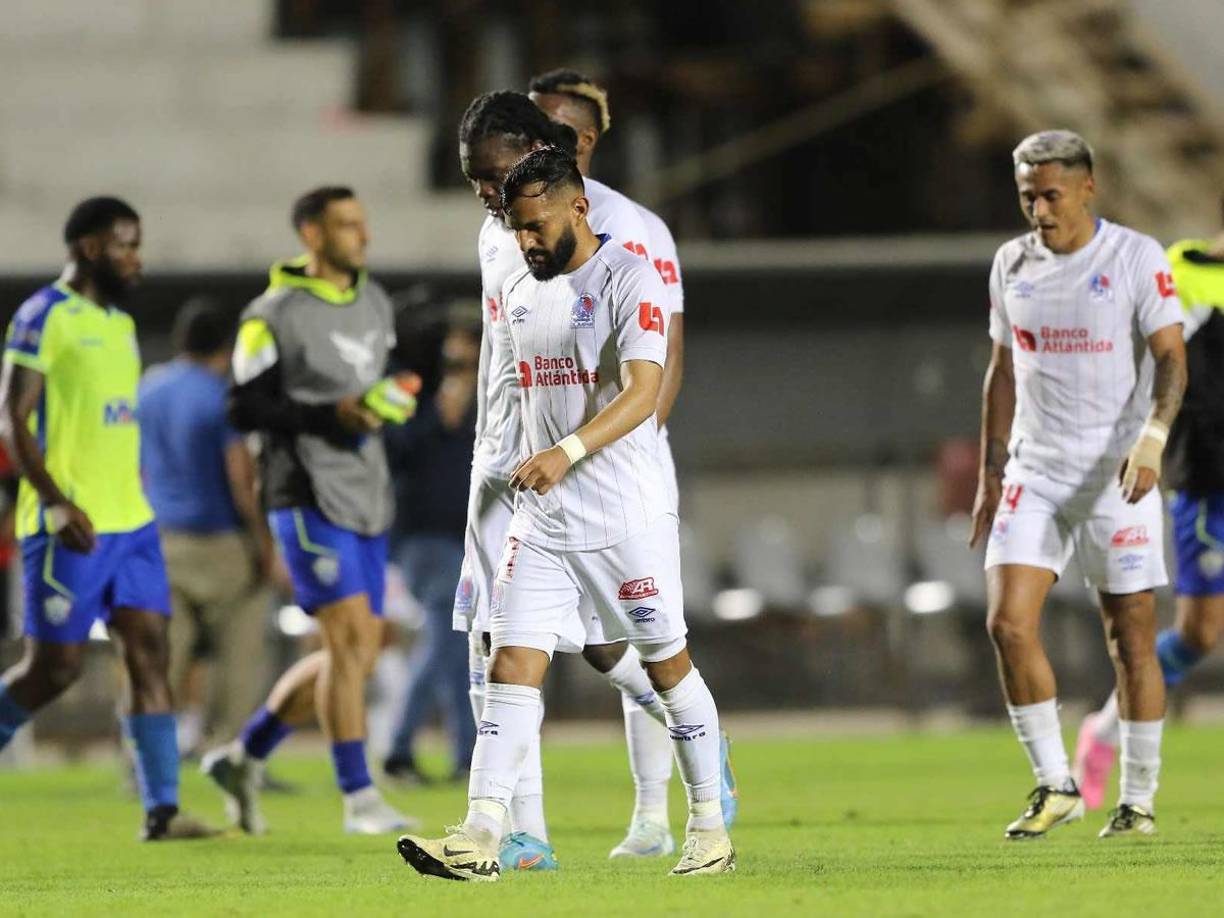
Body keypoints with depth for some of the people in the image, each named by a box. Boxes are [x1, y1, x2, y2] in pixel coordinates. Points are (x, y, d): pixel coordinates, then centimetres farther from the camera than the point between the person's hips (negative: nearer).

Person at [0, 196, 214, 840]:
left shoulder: (120, 322, 17)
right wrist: (56, 502, -21)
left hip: (129, 521, 8)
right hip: (71, 528, -7)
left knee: (149, 651, -1)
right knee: (55, 666, -5)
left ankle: (161, 810, -4)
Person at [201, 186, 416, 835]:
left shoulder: (375, 304, 14)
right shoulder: (274, 316, -9)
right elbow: (245, 409, -12)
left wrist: (384, 407, 7)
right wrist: (332, 416, -21)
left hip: (366, 499, 8)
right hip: (309, 496, -8)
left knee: (358, 651, 7)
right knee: (350, 637, -14)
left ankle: (244, 757, 21)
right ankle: (359, 798, -9)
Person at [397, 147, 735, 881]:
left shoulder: (630, 279, -10)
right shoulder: (520, 292, 13)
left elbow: (643, 392, -22)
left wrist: (568, 452, -34)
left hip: (626, 516, -6)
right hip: (541, 518, 6)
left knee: (668, 666, 4)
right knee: (512, 667, -6)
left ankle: (710, 826, 16)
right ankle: (481, 836, -13)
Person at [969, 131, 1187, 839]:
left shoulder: (1136, 258, -5)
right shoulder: (1013, 265, 10)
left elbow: (1171, 359, -10)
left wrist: (1151, 441, -26)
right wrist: (991, 474, 15)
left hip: (1118, 478, -4)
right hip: (1035, 475, 4)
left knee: (1132, 639, -1)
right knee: (1008, 622, -11)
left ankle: (1139, 801, 10)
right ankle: (1055, 787, 0)